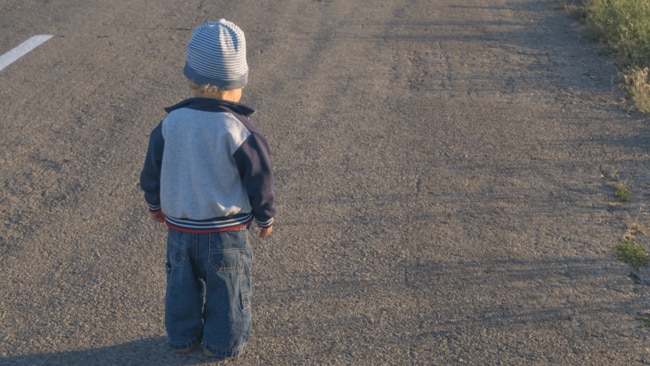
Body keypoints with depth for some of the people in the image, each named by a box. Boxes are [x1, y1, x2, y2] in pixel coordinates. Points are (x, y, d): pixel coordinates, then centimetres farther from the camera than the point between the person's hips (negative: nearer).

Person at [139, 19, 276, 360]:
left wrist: (155, 203, 22)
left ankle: (183, 338, 36)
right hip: (226, 231, -3)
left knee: (183, 284, 21)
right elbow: (259, 178, -11)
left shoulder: (170, 123, -9)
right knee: (226, 288, 14)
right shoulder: (239, 130, -19)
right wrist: (265, 216, 6)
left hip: (179, 225, 4)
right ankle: (224, 344, 28)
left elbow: (152, 169, 3)